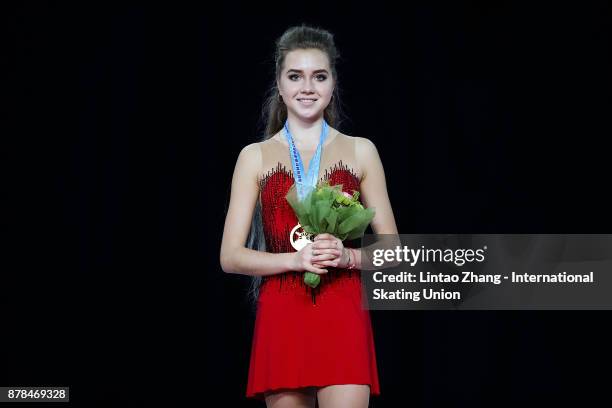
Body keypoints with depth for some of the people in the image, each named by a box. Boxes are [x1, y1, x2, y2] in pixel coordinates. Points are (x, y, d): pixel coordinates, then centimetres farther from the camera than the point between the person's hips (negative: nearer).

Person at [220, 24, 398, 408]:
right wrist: (296, 259, -12)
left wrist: (347, 256, -10)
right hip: (281, 317, 1)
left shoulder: (361, 151, 9)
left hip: (343, 316, 0)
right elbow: (231, 256, 4)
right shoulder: (255, 157, 9)